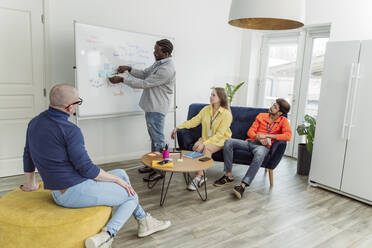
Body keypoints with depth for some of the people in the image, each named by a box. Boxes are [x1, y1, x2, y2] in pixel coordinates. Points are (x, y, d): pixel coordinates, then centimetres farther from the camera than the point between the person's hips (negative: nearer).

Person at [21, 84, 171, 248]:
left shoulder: (35, 122, 5)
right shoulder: (70, 130, -22)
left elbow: (28, 157, 16)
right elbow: (87, 169, -20)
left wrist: (31, 184, 31)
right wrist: (117, 180, -7)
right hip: (78, 192, -9)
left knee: (121, 174, 20)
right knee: (131, 196, 7)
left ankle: (145, 222, 28)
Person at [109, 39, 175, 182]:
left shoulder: (167, 69, -22)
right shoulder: (159, 63, 11)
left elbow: (144, 83, -22)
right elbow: (144, 74, 18)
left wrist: (122, 79, -15)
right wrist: (129, 69, 2)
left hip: (157, 108, -10)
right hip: (150, 106, 10)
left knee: (158, 138, -3)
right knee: (153, 137, 17)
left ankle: (159, 171, 8)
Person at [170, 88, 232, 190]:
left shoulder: (226, 114, -13)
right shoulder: (206, 109, 4)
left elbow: (220, 134, -19)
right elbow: (193, 121, 4)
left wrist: (205, 143, -30)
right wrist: (178, 127, -7)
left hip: (220, 140, -4)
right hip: (206, 138, 4)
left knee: (207, 148, -34)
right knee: (196, 147, -27)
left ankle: (198, 177, -31)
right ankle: (202, 177, -22)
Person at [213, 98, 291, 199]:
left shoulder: (283, 121, 7)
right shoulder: (261, 116, 17)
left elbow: (288, 136, -12)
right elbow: (250, 132, 12)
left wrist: (266, 136, -14)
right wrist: (259, 138, -11)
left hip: (263, 146, -4)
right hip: (251, 142, 4)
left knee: (260, 154, -42)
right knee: (228, 142, -21)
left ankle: (243, 185, -42)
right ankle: (228, 176, -17)